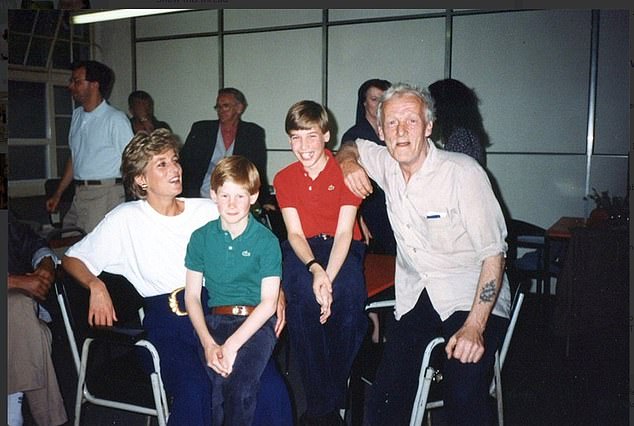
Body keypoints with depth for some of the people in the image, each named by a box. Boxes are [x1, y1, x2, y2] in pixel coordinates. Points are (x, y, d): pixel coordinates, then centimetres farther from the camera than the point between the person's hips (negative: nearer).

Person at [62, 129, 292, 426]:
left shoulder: (209, 211, 17)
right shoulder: (126, 219, 11)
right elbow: (72, 259, 15)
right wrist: (96, 286, -6)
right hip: (166, 313, -1)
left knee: (271, 390, -24)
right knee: (195, 392, -33)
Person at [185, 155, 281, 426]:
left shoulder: (266, 241, 1)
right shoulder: (201, 237, 9)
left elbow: (268, 302, -4)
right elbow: (192, 295, 7)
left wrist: (232, 344, -14)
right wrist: (208, 343, -9)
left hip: (256, 323, -2)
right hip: (214, 321, 2)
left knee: (240, 384, -27)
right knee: (220, 382, -25)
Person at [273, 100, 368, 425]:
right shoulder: (284, 179, 5)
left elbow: (344, 232, -12)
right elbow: (294, 232, -4)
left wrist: (328, 277, -29)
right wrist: (314, 269, -26)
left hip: (343, 247, -1)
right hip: (303, 250, 1)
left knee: (348, 292, -35)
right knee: (301, 294, -33)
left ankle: (335, 395, -14)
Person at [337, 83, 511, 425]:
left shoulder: (463, 172, -13)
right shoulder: (385, 164, 3)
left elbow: (494, 253, -13)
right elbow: (351, 146, 26)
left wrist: (475, 327, -22)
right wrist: (349, 163, 1)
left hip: (471, 297, -4)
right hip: (415, 298, 5)